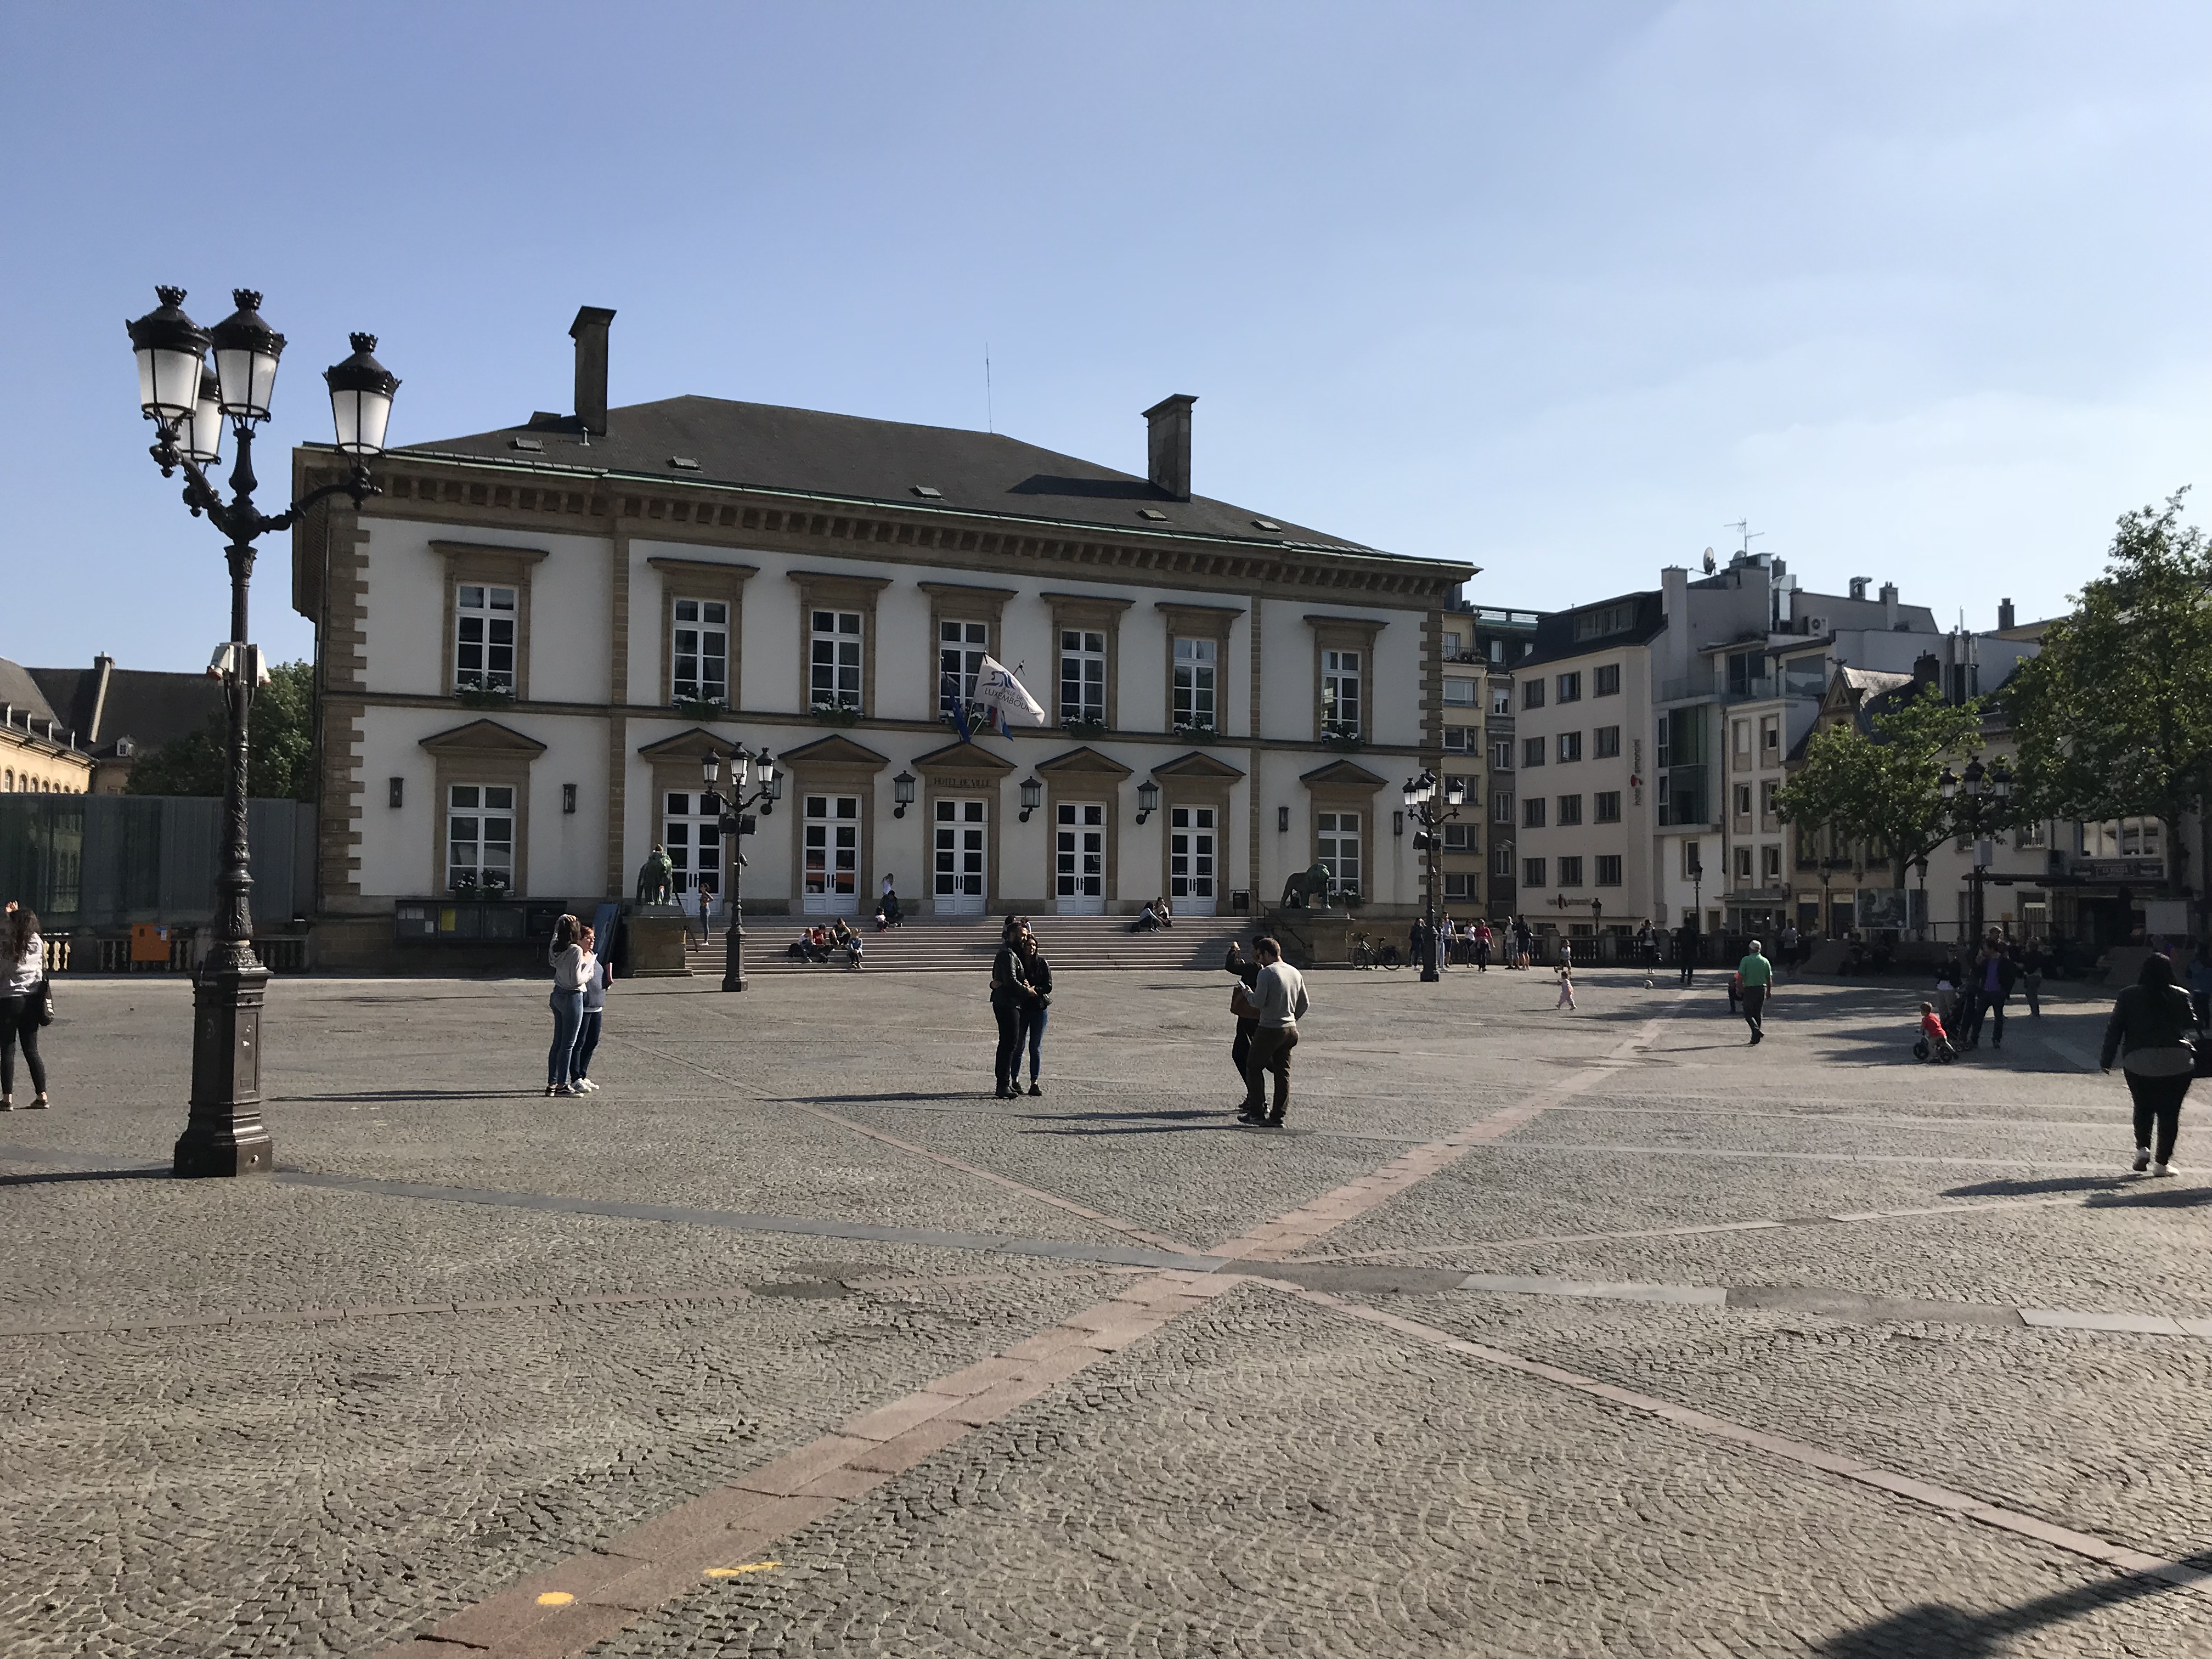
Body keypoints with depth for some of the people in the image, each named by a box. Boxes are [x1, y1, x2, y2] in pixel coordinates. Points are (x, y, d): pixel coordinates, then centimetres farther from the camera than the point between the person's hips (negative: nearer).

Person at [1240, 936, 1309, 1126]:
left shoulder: (1266, 973, -14)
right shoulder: (1295, 973, 8)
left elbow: (1258, 1002, -17)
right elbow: (1304, 1004, 13)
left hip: (1269, 1029, -7)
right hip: (1290, 1030, 7)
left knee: (1255, 1068, 8)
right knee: (1283, 1072, 9)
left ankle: (1257, 1112, 8)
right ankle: (1278, 1116, 9)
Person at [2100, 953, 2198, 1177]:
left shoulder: (2129, 996, 0)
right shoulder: (2180, 996, 0)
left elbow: (2114, 1028, 0)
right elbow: (2191, 1022, 12)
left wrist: (2107, 1059, 5)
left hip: (2139, 1061, 0)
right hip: (2178, 1062, 0)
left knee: (2143, 1108, 18)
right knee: (2169, 1112, 5)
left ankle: (2143, 1148, 0)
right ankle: (2162, 1162, 3)